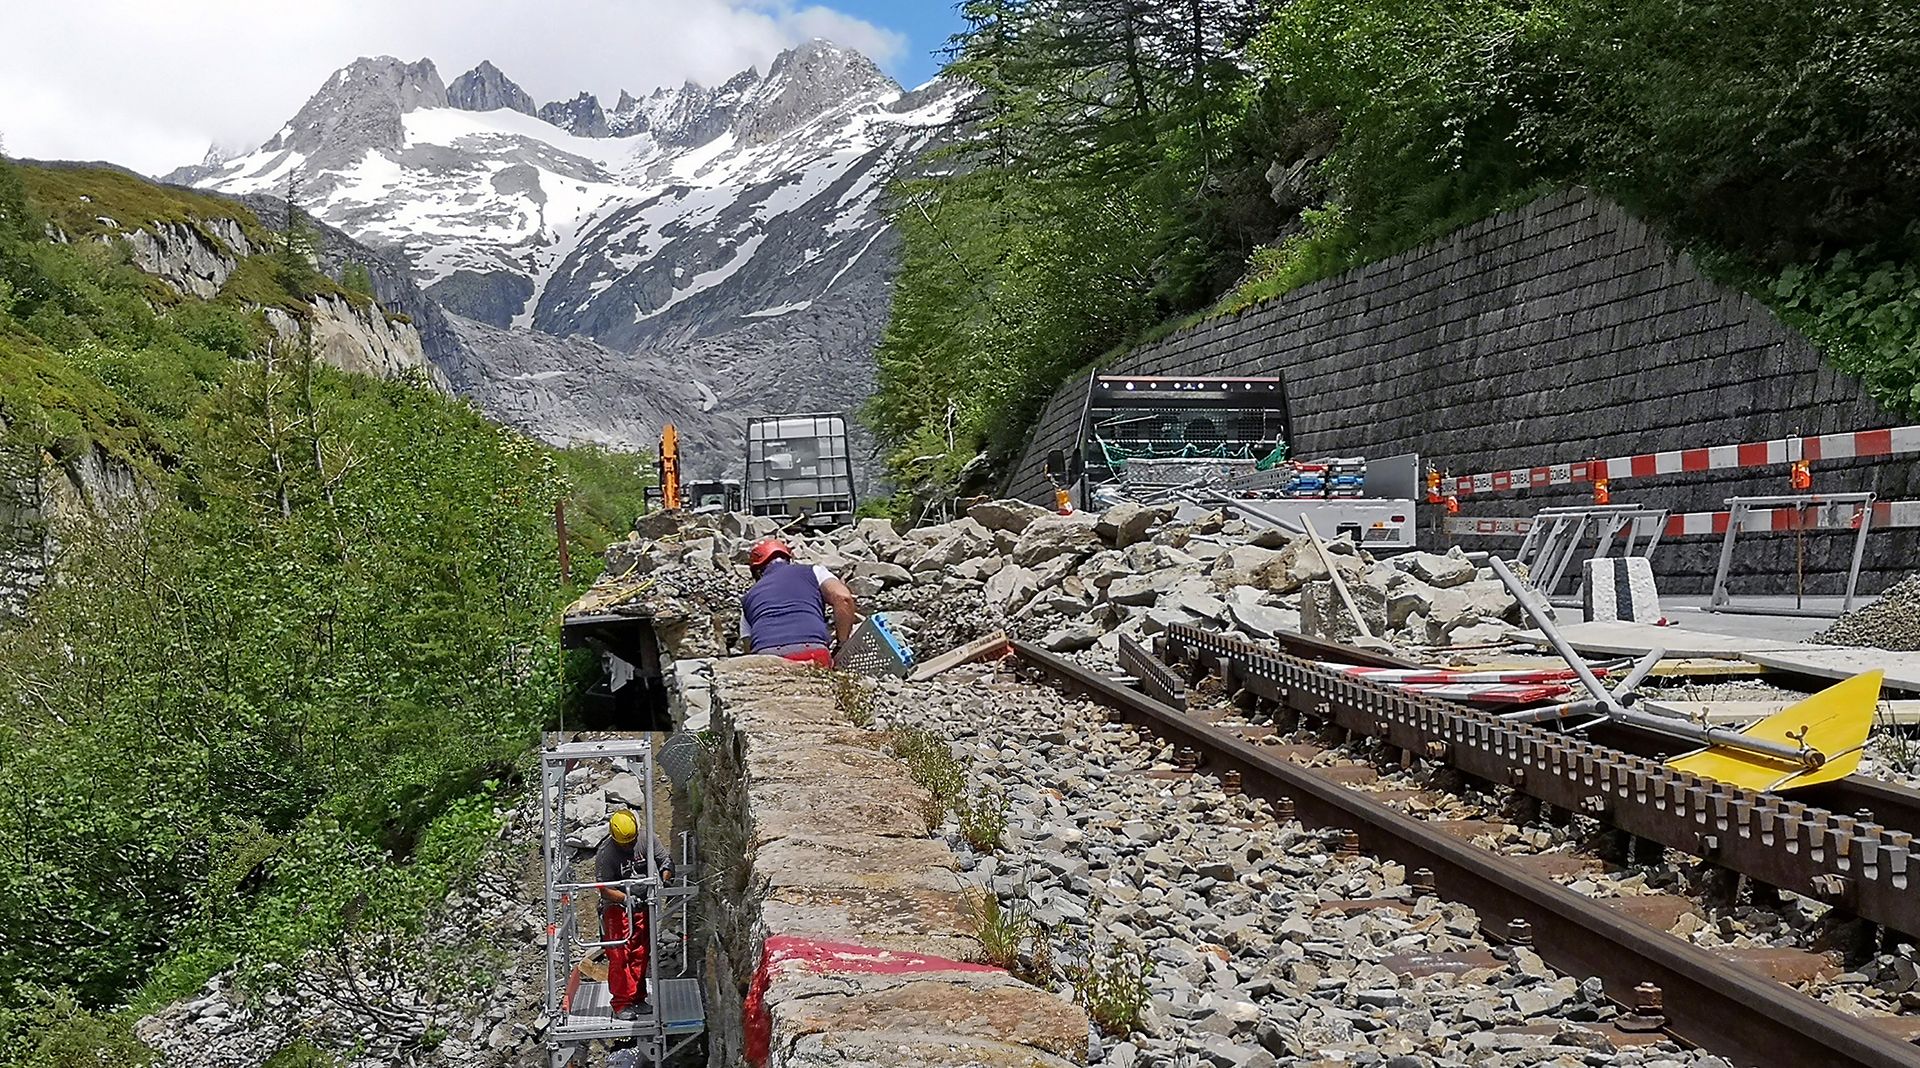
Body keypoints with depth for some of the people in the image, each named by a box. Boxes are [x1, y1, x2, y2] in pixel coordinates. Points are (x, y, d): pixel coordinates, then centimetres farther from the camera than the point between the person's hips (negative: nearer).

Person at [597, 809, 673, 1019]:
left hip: (643, 905, 5)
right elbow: (604, 887, -18)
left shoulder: (647, 839, -8)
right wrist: (626, 898, -32)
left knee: (640, 954, 10)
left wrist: (663, 880, -17)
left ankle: (638, 999, 20)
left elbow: (666, 860, 2)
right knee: (619, 955, -7)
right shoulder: (605, 854, -19)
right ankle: (621, 1004, 1)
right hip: (617, 907, -4)